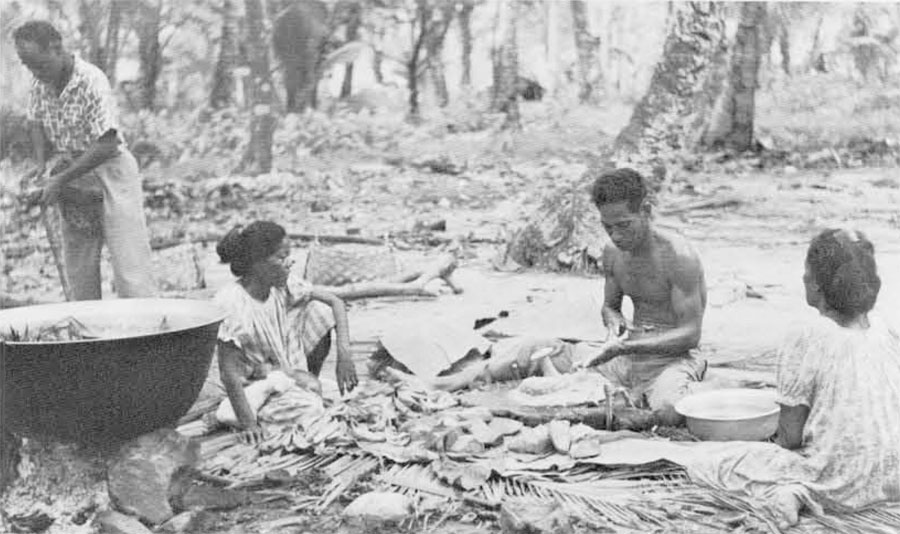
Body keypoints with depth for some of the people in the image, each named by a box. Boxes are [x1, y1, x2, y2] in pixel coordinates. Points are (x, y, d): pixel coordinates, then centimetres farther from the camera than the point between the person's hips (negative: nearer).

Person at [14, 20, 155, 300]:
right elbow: (36, 121, 16)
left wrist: (61, 180, -22)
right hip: (72, 178, 7)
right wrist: (41, 166, -1)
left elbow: (107, 145, -25)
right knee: (78, 273, 10)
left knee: (130, 269, -9)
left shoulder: (92, 82, -22)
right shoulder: (41, 83, 0)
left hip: (110, 173, -7)